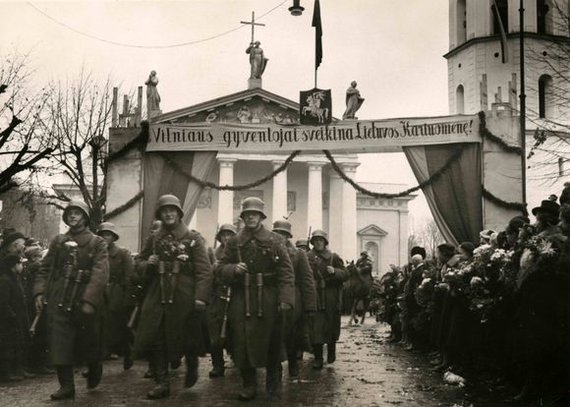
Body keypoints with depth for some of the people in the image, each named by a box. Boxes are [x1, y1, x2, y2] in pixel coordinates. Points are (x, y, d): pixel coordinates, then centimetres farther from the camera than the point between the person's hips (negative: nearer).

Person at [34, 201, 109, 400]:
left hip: (85, 302, -2)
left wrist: (89, 300, -20)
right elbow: (45, 269, 10)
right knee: (59, 344, -4)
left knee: (88, 343, 10)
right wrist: (39, 292, -5)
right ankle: (66, 386, 3)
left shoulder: (97, 243, 0)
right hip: (59, 301, 3)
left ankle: (94, 370, 38)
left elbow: (100, 274, -10)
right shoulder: (58, 241, 13)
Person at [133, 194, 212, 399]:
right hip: (157, 296, 3)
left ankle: (192, 367, 36)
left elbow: (204, 271, -8)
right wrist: (148, 264, -5)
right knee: (155, 339, -1)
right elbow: (139, 262, 19)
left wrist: (200, 297, -19)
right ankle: (162, 383, 9)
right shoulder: (153, 238, 10)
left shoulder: (193, 238, -2)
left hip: (183, 298, -3)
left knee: (187, 338, 6)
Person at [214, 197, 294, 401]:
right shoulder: (234, 242, 8)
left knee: (268, 340, 6)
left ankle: (273, 379, 29)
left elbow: (286, 272, -4)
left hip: (267, 299, -1)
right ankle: (249, 384, 15)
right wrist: (233, 269, -14)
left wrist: (285, 299, -13)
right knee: (241, 342, 0)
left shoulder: (274, 241, 1)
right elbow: (219, 269, 8)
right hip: (240, 299, 2)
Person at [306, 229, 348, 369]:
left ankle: (331, 353, 30)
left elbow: (345, 274, 3)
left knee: (332, 326, 9)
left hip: (332, 299, 1)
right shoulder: (308, 257, 5)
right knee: (316, 328, -5)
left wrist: (334, 271, -15)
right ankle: (318, 358, 4)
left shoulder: (333, 257, 6)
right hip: (315, 298, -1)